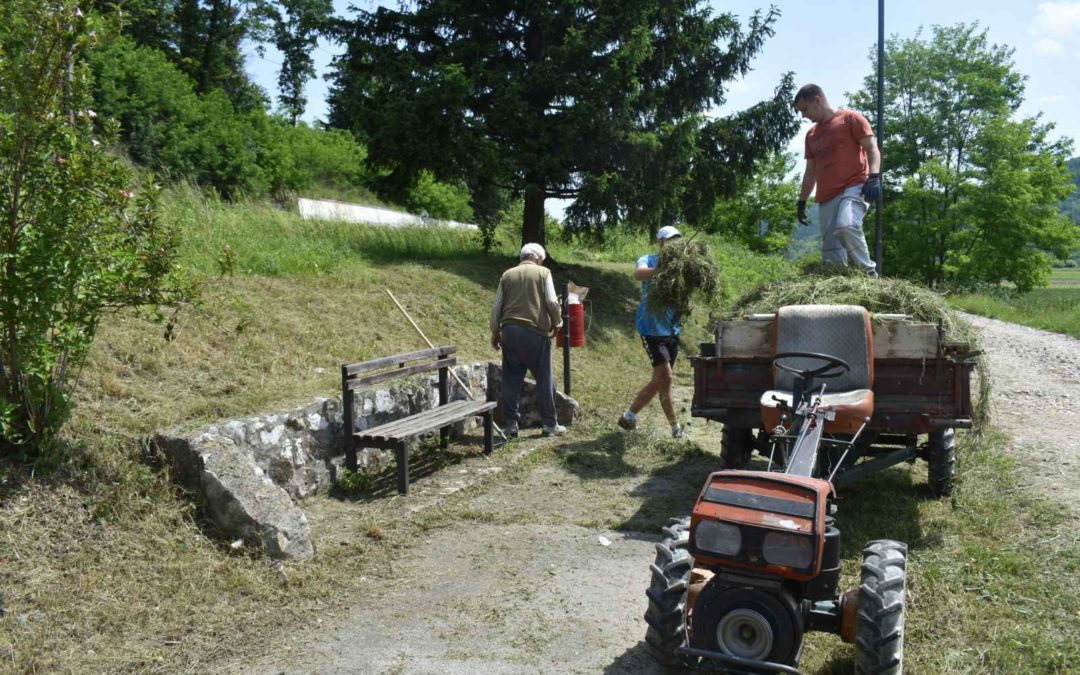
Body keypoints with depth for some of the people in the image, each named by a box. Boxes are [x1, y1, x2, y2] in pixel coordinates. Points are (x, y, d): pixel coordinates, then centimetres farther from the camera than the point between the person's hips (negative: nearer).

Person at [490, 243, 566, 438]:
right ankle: (550, 424, 11)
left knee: (510, 379, 8)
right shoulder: (543, 272, 1)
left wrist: (495, 331, 16)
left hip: (509, 330, 4)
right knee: (544, 379, 6)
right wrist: (557, 322, 9)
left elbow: (497, 306, 9)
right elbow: (552, 301, -7)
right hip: (535, 331, -4)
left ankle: (511, 425, 9)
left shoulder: (507, 274, 12)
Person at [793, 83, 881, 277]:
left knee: (846, 227, -33)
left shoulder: (850, 118, 5)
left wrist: (874, 176, -19)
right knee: (829, 250, -2)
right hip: (826, 197, 7)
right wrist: (802, 201, 22)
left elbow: (872, 148, -3)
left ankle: (868, 273, -20)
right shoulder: (811, 134, 24)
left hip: (854, 188, -7)